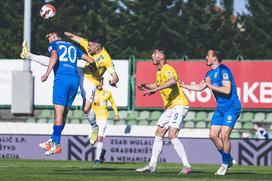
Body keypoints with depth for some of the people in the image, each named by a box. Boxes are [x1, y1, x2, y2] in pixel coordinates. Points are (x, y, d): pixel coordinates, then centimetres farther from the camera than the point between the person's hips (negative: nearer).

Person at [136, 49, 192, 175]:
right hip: (170, 107, 10)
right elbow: (157, 85, 35)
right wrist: (145, 86, 16)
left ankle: (187, 166, -17)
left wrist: (155, 89, -42)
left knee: (172, 135, -19)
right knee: (159, 134, 11)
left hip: (179, 104, -10)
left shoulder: (167, 69, -15)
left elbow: (173, 81, -37)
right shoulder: (159, 72, 16)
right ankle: (152, 165, 17)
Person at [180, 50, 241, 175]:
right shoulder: (210, 74, 12)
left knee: (224, 136, -15)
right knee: (213, 135, 3)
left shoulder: (223, 70, -15)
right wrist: (183, 85, 24)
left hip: (231, 107, -9)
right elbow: (199, 87, 25)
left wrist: (210, 85, -17)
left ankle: (225, 163, -1)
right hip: (220, 108, 9)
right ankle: (229, 160, 16)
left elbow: (227, 90, -24)